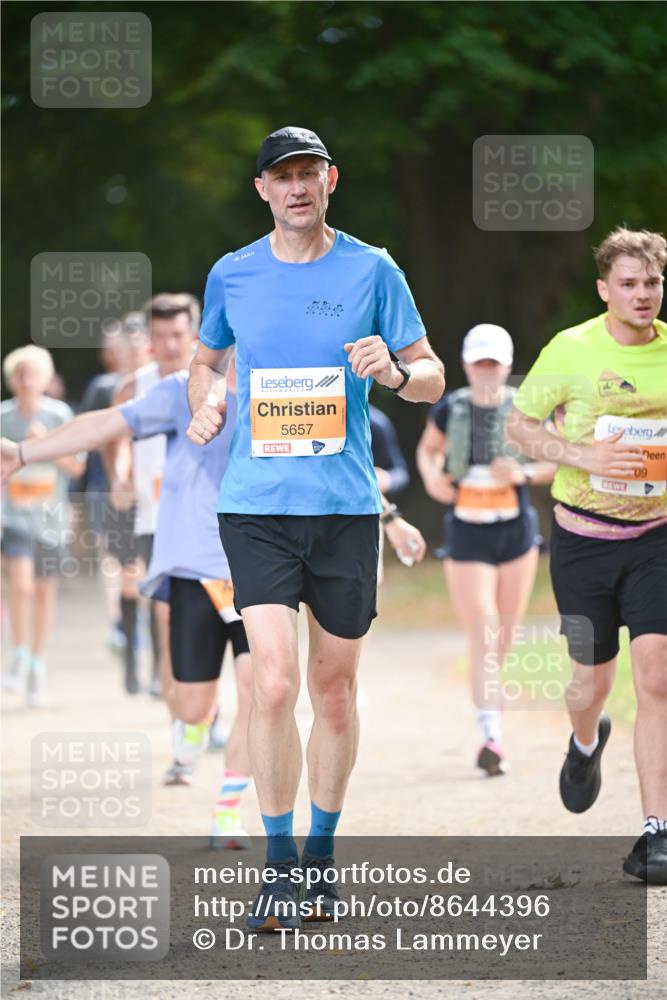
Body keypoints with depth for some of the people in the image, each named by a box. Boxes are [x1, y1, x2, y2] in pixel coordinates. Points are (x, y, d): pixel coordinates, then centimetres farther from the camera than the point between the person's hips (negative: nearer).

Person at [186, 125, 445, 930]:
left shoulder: (372, 271, 2)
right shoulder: (231, 275, 6)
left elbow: (432, 377, 6)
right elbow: (206, 357, 24)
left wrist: (393, 371, -16)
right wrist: (204, 401, 3)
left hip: (345, 504, 1)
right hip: (255, 505, -1)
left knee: (333, 688, 9)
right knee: (274, 682, -13)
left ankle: (322, 853, 26)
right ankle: (279, 869, -4)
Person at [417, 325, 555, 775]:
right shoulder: (450, 410, -2)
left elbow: (557, 463, 3)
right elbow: (428, 449, 16)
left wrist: (524, 473, -17)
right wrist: (432, 477, -5)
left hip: (517, 532, 2)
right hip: (467, 535, -2)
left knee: (504, 639, 12)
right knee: (482, 636, -13)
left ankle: (490, 693, 43)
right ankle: (492, 737, -19)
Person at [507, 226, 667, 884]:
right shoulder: (570, 351, -8)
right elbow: (519, 426, 1)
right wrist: (584, 457, -14)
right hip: (583, 538, -1)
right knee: (593, 680, 10)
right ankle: (586, 742, 48)